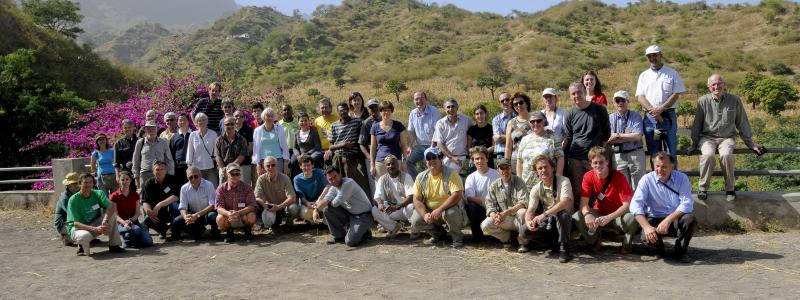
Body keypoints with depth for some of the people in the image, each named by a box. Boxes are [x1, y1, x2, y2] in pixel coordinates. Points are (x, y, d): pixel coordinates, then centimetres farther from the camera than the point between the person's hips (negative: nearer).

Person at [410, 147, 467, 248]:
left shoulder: (450, 174, -15)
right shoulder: (421, 177, -1)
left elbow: (457, 195, -26)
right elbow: (417, 200, -3)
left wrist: (439, 210, -33)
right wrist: (424, 215, -22)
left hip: (449, 208, -4)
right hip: (429, 211, 4)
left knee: (451, 213, -38)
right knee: (415, 222, -19)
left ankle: (457, 237, -5)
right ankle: (438, 233, 12)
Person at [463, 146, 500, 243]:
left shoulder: (496, 175, 1)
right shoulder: (471, 178, 4)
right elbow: (469, 198, -9)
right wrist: (485, 201, -26)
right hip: (479, 211, 1)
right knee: (470, 206, -31)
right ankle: (477, 235, -9)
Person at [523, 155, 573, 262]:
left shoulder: (563, 181, -16)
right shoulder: (536, 189, -2)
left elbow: (565, 202, -32)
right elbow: (530, 211, -5)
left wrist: (544, 215, -42)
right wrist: (528, 222, -30)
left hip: (564, 221, -4)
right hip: (548, 223, 4)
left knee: (562, 214, -38)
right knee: (525, 230, -20)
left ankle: (563, 248, -18)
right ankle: (552, 242, 4)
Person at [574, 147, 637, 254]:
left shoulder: (619, 177, -19)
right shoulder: (588, 177, -10)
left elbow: (627, 204, -24)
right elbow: (584, 203, -14)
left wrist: (609, 217, -38)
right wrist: (587, 214, -38)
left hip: (618, 215, -2)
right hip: (599, 213, 3)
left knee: (631, 219, -36)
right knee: (576, 218, -26)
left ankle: (626, 244, -2)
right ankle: (595, 242, 5)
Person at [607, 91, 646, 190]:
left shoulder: (635, 116, 3)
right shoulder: (610, 118, 6)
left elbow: (637, 136, -11)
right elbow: (608, 140, -5)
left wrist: (618, 135, -10)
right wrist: (630, 136, -9)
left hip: (635, 154, -1)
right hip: (618, 156, 1)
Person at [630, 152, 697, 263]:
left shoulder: (682, 178, -5)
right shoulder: (647, 179, -7)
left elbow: (687, 203, -16)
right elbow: (636, 205, -16)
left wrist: (668, 220, -30)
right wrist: (646, 226, -30)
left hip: (676, 219, 1)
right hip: (655, 219, -1)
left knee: (690, 220, -31)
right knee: (647, 236, -31)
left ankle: (681, 250, -1)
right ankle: (658, 246, 10)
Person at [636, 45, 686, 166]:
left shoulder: (672, 73, 6)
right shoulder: (644, 76, 13)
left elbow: (676, 95, -2)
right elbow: (640, 96, 3)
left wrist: (660, 109, -15)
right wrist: (653, 111, -13)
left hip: (668, 116, -2)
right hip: (650, 117, 2)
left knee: (670, 152, -1)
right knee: (653, 153, 5)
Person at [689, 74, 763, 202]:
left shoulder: (735, 100, 1)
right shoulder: (703, 101, -1)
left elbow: (743, 123, 9)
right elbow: (697, 124, 7)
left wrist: (750, 143, 10)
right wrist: (694, 143, 7)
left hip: (727, 137, 0)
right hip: (707, 137, 0)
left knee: (726, 155, -32)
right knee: (708, 155, -33)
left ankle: (730, 188, -14)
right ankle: (702, 188, -17)